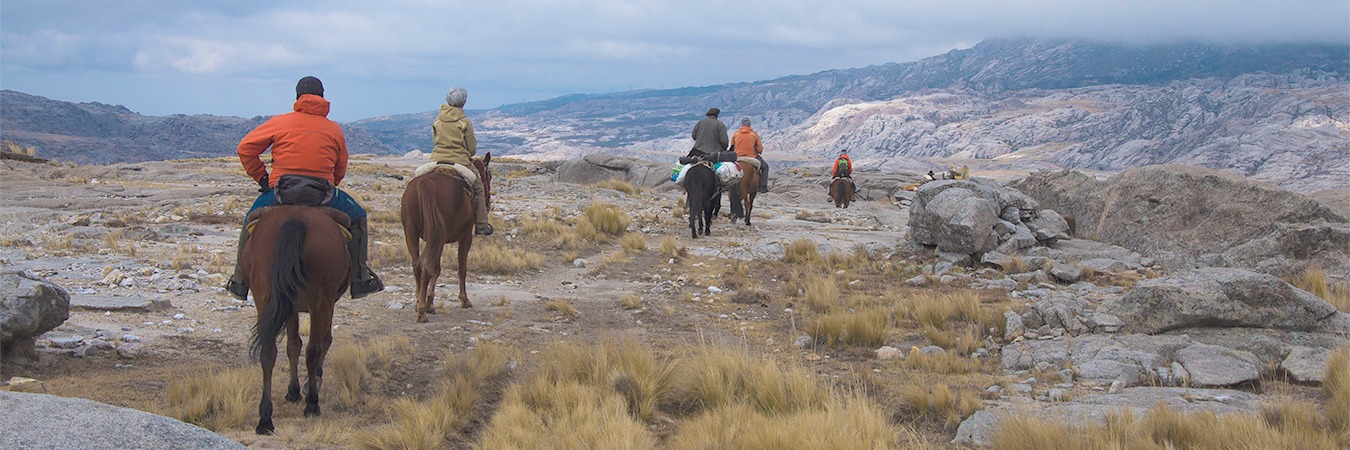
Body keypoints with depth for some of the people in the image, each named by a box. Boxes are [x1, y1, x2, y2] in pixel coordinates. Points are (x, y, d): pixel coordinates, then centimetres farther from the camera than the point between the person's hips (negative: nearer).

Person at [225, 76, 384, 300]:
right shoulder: (335, 129, 13)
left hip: (281, 192, 1)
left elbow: (246, 147, 8)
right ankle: (359, 279, 16)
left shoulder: (279, 122, 10)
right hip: (323, 195, 0)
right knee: (357, 217, 24)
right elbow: (340, 170, 15)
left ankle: (240, 281, 28)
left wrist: (261, 178, 16)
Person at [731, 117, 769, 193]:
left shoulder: (735, 134, 3)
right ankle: (762, 187, 9)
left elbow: (731, 148, 9)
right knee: (765, 167, 19)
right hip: (752, 158, -2)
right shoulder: (754, 134, -1)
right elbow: (760, 150, -1)